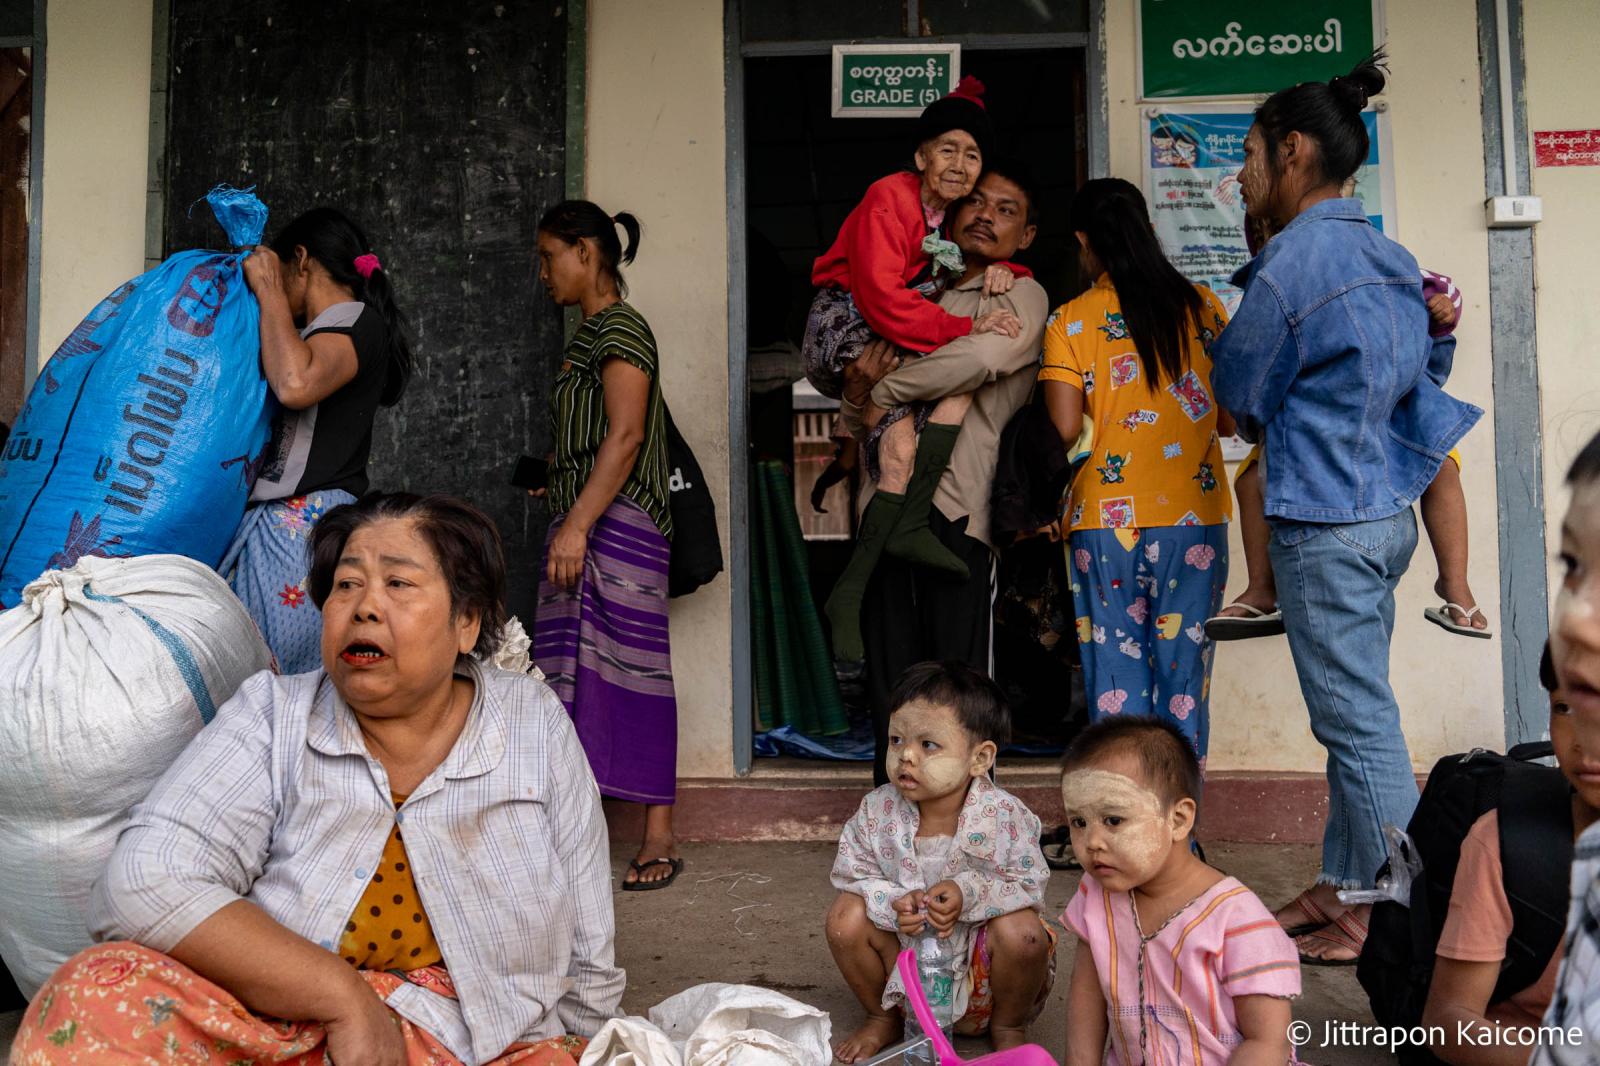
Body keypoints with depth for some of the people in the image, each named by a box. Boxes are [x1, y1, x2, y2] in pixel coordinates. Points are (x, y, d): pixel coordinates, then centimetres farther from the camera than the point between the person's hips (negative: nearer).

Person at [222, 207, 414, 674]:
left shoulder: (359, 322, -6)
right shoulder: (327, 332, 22)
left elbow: (295, 385, -25)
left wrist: (269, 289, -12)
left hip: (301, 526, -9)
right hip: (277, 526, 9)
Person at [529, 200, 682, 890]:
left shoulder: (621, 329, -6)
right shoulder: (590, 334, 22)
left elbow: (625, 435, -17)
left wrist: (576, 524, -23)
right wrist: (566, 521, 17)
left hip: (618, 525, -9)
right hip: (582, 527, 9)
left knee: (629, 670, -9)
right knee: (573, 674, 7)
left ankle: (659, 835, -4)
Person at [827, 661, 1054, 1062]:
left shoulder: (1005, 817, -21)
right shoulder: (877, 811, -14)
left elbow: (1030, 886, -16)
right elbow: (851, 874, -5)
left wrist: (969, 893, -33)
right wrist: (892, 903, -26)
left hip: (981, 968, -2)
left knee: (1022, 930, -31)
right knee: (846, 916, -20)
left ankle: (1008, 1027, 4)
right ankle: (882, 1018, 10)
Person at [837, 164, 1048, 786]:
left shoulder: (1022, 296, 7)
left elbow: (982, 356, -17)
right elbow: (855, 424, 22)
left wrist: (882, 393, -6)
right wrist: (858, 395, -2)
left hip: (956, 506, -5)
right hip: (887, 501, 5)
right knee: (891, 686, 7)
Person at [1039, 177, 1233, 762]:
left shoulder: (1071, 320, -2)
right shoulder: (1202, 304, 5)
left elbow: (1065, 427, -9)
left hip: (1106, 517, -1)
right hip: (1194, 515, 2)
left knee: (1117, 676, 6)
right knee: (1184, 676, 8)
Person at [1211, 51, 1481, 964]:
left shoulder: (1293, 262, -15)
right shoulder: (1390, 260, 11)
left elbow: (1239, 392, -4)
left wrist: (1275, 424, 13)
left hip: (1325, 524, -9)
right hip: (1385, 508, 9)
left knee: (1361, 726, -1)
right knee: (1358, 720, 15)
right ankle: (1342, 886, 26)